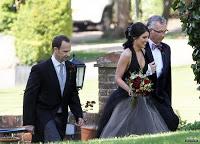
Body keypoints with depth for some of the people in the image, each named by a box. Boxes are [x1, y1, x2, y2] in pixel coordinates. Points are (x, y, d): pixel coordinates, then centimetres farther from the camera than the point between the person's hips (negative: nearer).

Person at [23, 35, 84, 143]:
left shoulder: (71, 68, 5)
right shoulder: (40, 69, -12)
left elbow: (73, 94, 15)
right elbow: (29, 96, -10)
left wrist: (78, 116, 4)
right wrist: (28, 122, -14)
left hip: (61, 117, 6)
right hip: (44, 114, -6)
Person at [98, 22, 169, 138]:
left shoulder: (143, 52, 8)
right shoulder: (127, 54, -14)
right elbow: (118, 78, -13)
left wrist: (150, 71, 3)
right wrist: (131, 90, -25)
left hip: (143, 100, 7)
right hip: (127, 100, -7)